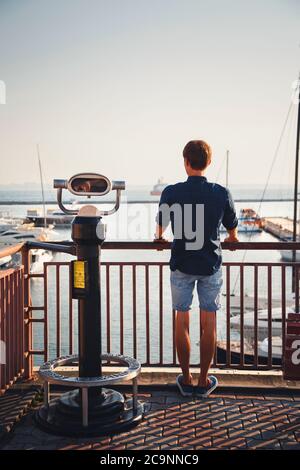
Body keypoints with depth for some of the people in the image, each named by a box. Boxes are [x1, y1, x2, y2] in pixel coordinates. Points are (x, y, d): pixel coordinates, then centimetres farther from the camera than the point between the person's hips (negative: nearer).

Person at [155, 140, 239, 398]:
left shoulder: (171, 193, -8)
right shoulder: (221, 193, -8)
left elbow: (161, 225, 12)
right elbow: (232, 228, 10)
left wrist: (159, 237, 35)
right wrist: (232, 238, 33)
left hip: (182, 265, 0)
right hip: (211, 265, 0)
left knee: (182, 322, 10)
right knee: (208, 323, 8)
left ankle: (186, 379, 18)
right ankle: (204, 381, 15)